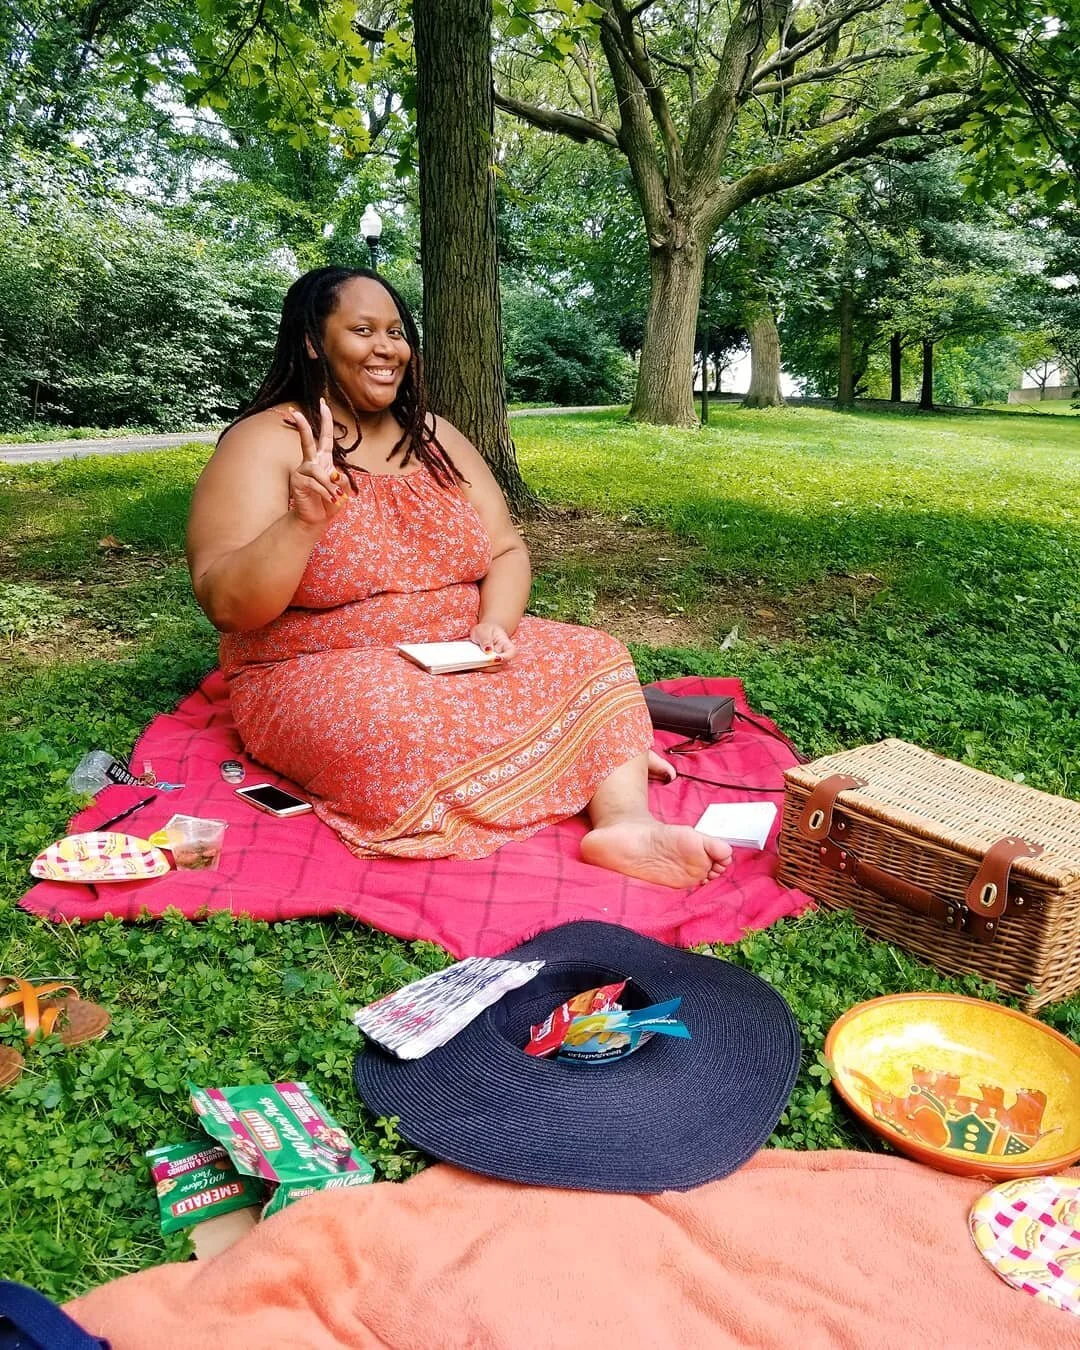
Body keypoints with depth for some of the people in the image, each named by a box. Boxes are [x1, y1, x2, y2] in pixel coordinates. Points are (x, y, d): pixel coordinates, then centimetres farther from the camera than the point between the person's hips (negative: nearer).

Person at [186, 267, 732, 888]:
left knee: (595, 658, -10)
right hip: (322, 676, -6)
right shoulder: (265, 442, -7)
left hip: (458, 659, 6)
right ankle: (612, 760, -15)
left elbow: (507, 552, 8)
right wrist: (303, 521, -32)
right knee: (417, 732, -36)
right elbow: (227, 606, -15)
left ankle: (625, 818, -32)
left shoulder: (435, 437, 11)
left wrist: (495, 626, -13)